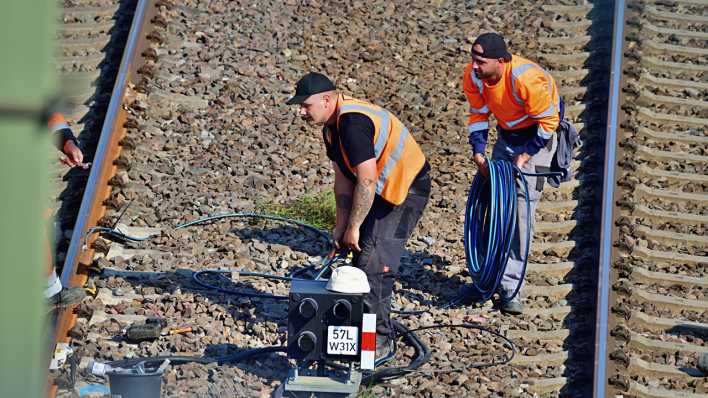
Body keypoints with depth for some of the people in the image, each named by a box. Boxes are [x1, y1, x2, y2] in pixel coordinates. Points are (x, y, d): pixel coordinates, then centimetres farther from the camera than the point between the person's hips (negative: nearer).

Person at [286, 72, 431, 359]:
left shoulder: (352, 123, -26)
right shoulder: (331, 124, 6)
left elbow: (367, 180, -27)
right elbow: (343, 178, 9)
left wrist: (353, 227, -19)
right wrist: (341, 225, 5)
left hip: (406, 189, -10)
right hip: (382, 190, 10)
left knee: (374, 264, -13)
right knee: (361, 259, 14)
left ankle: (380, 341, -7)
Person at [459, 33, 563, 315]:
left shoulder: (526, 78, -35)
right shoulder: (473, 75, -17)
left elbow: (547, 121, -23)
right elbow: (478, 115, -3)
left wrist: (525, 156, -22)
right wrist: (478, 154, -12)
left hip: (537, 136, -6)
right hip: (507, 135, 6)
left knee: (521, 209, -13)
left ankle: (510, 286, -9)